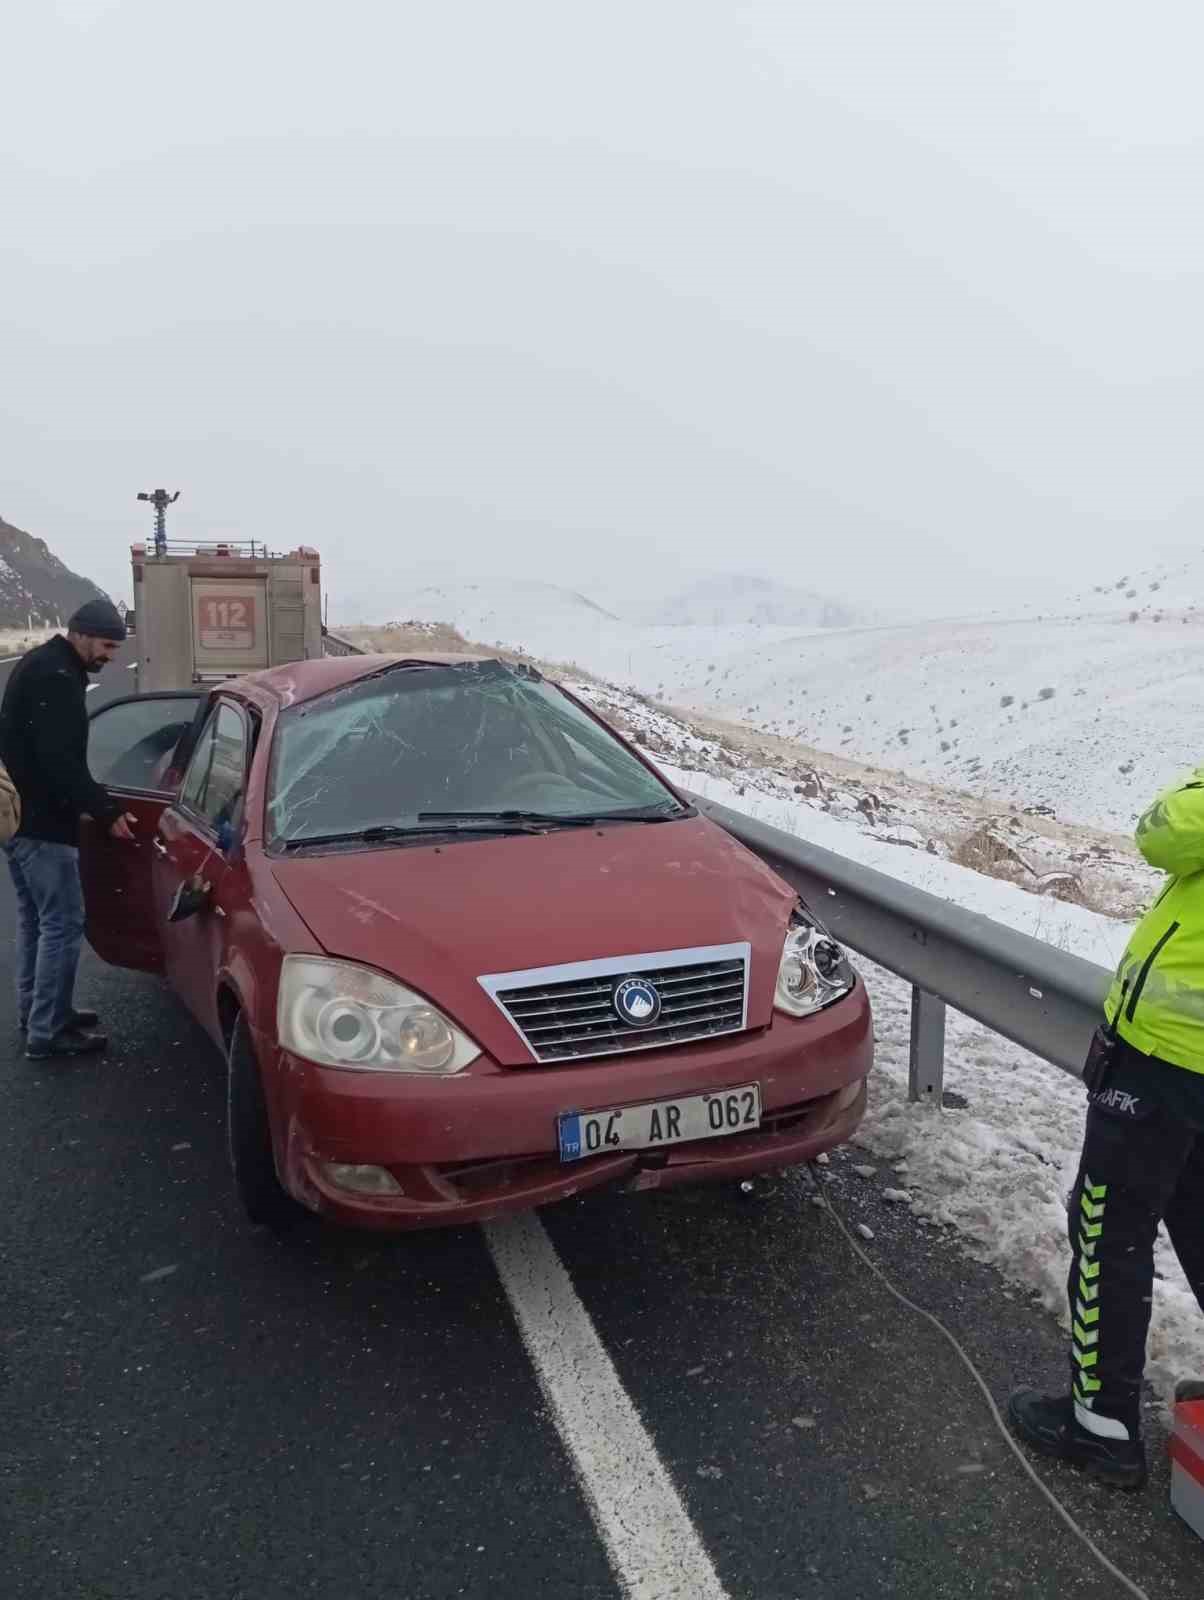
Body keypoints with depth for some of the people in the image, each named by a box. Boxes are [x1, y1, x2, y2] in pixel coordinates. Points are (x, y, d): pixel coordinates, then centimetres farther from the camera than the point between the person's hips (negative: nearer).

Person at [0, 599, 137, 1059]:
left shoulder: (41, 665, 16)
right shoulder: (55, 676, -18)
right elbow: (60, 761, -24)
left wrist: (92, 803, 17)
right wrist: (106, 812, -19)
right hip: (39, 821, -11)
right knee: (62, 923, -5)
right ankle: (47, 1031, 0)